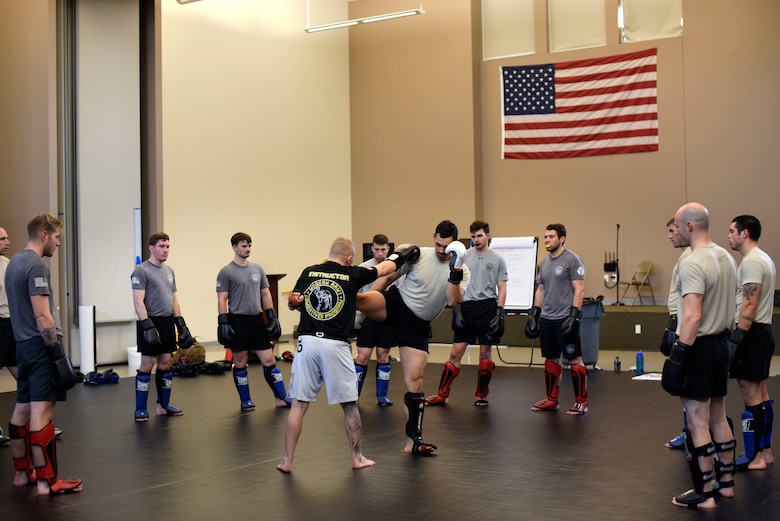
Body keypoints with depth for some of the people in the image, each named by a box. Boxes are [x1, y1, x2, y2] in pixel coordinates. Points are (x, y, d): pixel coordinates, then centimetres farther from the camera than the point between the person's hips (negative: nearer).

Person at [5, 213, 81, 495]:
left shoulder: (14, 263, 15)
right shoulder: (36, 265, -15)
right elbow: (42, 316, -20)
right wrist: (59, 353, -19)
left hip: (24, 344, 10)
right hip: (41, 345, -10)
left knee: (22, 409, 14)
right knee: (42, 412, -10)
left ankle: (22, 472, 23)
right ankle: (47, 481, -9)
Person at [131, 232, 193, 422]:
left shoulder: (169, 271, 14)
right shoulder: (141, 271, -10)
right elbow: (138, 302, -17)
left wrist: (181, 323, 12)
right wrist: (147, 325, -24)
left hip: (167, 322, 8)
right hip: (151, 322, -8)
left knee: (166, 364, 10)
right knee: (147, 365, -5)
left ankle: (163, 405, 18)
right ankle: (140, 409, 1)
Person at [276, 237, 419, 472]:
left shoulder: (309, 272, 7)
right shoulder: (352, 275, 3)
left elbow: (293, 302, 9)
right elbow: (385, 268, 17)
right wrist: (400, 255, 33)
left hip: (308, 342, 2)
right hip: (336, 346, -2)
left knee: (299, 404, 8)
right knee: (349, 405, 13)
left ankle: (287, 461, 10)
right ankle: (357, 458, 23)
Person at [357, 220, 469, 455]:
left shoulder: (462, 272, -2)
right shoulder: (418, 255, -4)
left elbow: (453, 301, -18)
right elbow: (388, 277, 3)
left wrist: (455, 271, -29)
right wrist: (365, 305, 1)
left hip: (416, 325, 1)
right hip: (395, 303, 0)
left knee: (414, 381, -2)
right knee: (359, 298, -33)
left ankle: (413, 440, 6)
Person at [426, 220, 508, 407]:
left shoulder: (497, 260, 3)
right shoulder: (464, 256, 6)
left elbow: (502, 289, 3)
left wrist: (499, 313, -7)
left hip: (488, 307, -1)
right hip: (467, 306, 1)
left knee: (485, 352, 6)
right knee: (456, 352, 0)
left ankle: (481, 395, 17)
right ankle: (442, 394, 6)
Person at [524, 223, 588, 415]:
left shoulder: (572, 260, -8)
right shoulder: (544, 262, 14)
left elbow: (579, 290, -12)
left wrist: (574, 315, -19)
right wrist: (534, 314, 15)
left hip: (565, 319, -7)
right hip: (547, 319, 7)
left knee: (574, 358, -3)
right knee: (551, 359, 13)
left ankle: (581, 402, 3)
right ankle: (551, 400, 22)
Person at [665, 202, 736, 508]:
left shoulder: (692, 264, -21)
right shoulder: (725, 258, 11)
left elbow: (693, 316, -27)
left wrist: (677, 355, -24)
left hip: (699, 346, -10)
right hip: (721, 343, 10)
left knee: (698, 422, -3)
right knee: (718, 418, 18)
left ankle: (704, 494, 3)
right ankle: (725, 483, 27)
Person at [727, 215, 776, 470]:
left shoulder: (751, 261, -17)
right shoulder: (762, 258, 17)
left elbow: (750, 304, -23)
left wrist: (737, 337, -24)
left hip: (752, 333, -11)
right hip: (762, 330, 11)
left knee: (750, 395, -7)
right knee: (760, 394, 14)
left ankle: (753, 457, -3)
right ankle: (764, 451, 19)